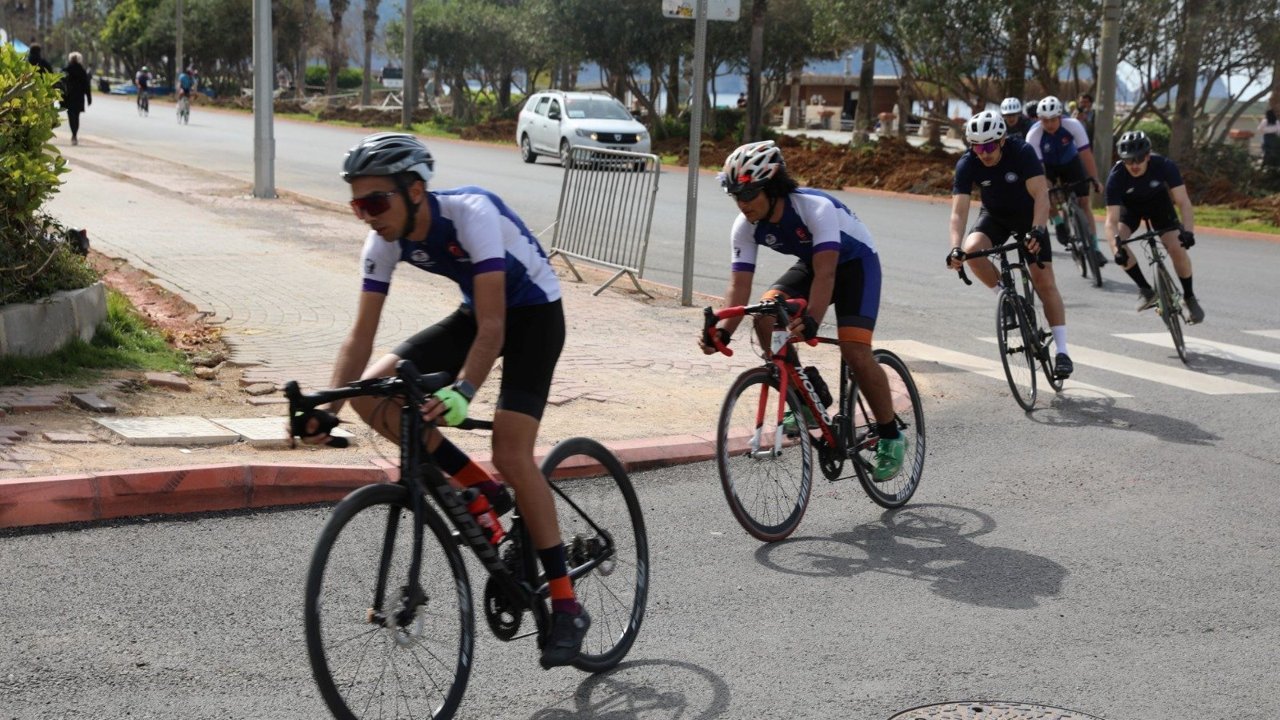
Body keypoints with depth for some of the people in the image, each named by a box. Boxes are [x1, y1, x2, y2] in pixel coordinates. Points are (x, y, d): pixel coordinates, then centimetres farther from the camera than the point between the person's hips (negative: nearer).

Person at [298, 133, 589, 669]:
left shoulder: (471, 213, -32)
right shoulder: (384, 242, -14)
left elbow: (492, 327, -37)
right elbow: (361, 335, -12)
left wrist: (462, 393, -51)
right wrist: (327, 408, -24)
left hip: (534, 313, -6)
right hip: (475, 312, 7)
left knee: (510, 453, -21)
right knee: (372, 391, -13)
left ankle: (566, 605, -10)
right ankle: (480, 491, 0)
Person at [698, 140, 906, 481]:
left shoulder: (816, 208, -35)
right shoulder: (745, 227, -18)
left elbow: (825, 273, -44)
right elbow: (739, 285, -21)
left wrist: (811, 320, -59)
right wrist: (723, 330, -38)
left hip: (856, 264, -6)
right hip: (811, 264, 6)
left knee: (855, 351, -22)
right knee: (765, 318, -21)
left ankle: (891, 439, -3)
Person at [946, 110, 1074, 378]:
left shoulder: (1022, 152, -29)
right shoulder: (967, 164, -24)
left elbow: (1041, 195, -36)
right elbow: (959, 211, -30)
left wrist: (1037, 231, -52)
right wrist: (956, 248, -45)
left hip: (1028, 215, -2)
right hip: (994, 216, 2)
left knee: (1044, 280, -10)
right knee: (972, 248, -30)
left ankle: (1061, 350, -7)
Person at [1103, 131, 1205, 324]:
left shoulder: (1164, 166, -33)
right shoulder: (1116, 176, -33)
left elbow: (1184, 202, -34)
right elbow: (1112, 220, -36)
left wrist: (1188, 230, -51)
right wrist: (1117, 247, -53)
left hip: (1159, 203, 0)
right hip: (1130, 207, 0)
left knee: (1177, 248, -19)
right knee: (1116, 241, -27)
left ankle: (1189, 297, 4)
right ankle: (1145, 289, -11)